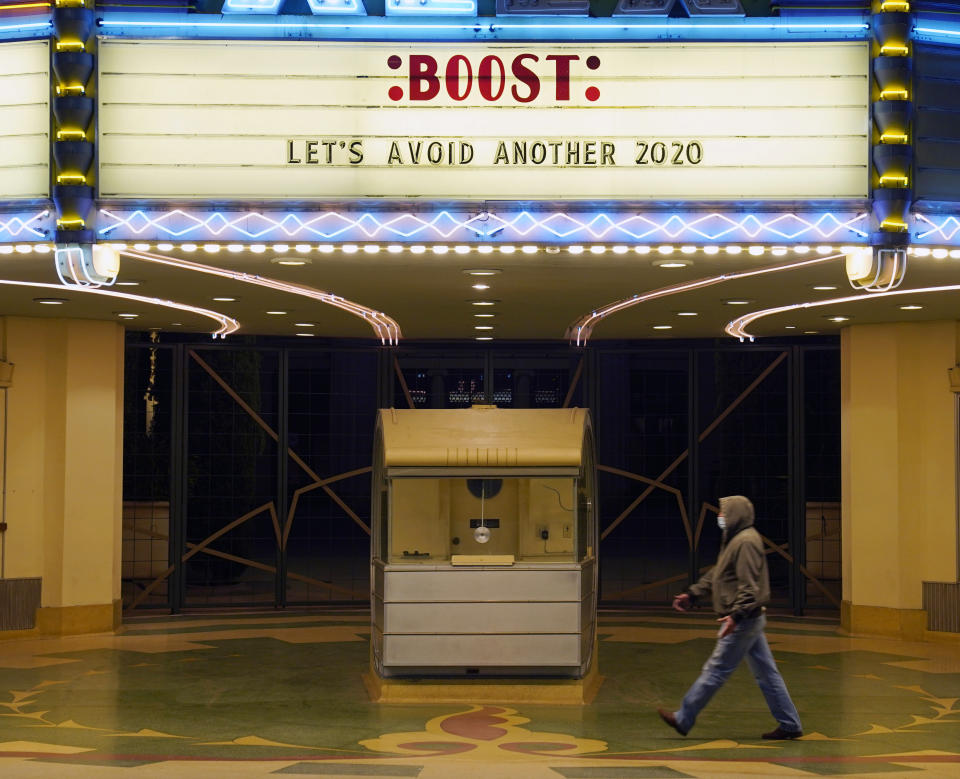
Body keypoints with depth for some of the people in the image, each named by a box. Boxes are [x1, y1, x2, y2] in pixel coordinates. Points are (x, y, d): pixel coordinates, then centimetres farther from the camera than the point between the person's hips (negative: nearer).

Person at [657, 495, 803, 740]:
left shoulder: (746, 542, -17)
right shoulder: (734, 540, 16)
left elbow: (750, 586, -24)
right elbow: (716, 575, 25)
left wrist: (735, 615, -30)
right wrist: (692, 594, 22)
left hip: (744, 621, -10)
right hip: (751, 619, 10)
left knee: (715, 670, -2)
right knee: (766, 673, 11)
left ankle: (683, 719, 6)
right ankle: (790, 725, 13)